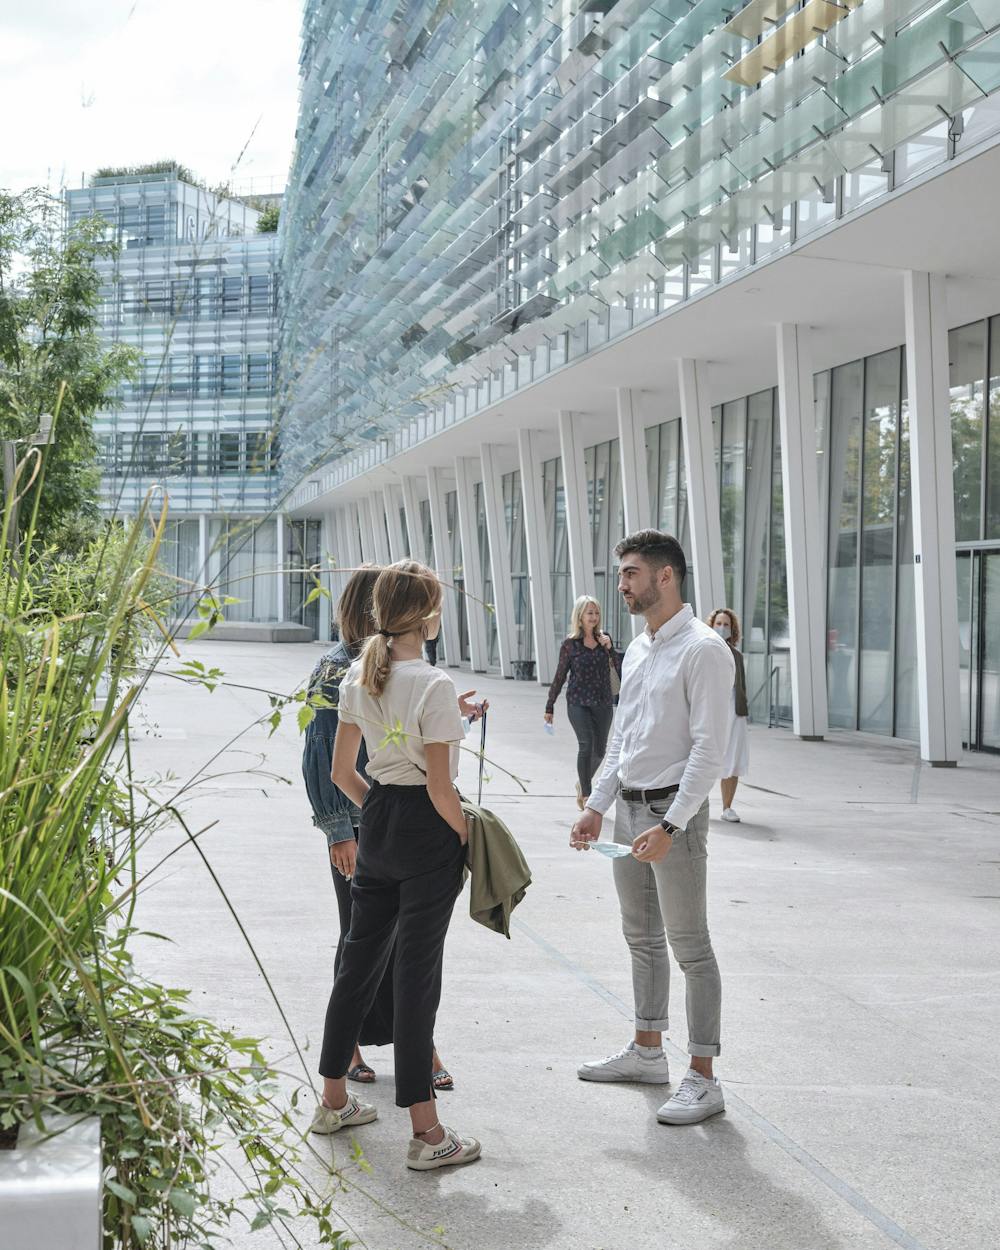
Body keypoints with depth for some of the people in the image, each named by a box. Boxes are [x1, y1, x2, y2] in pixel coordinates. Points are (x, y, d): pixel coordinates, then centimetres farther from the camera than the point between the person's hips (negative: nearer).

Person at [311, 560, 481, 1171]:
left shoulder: (358, 679, 3)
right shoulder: (435, 685, -19)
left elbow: (342, 770, 9)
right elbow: (440, 786, -19)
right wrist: (468, 836, -5)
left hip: (376, 820, 7)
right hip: (427, 830, -7)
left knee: (360, 959, 18)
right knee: (417, 973, -2)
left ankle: (334, 1099, 31)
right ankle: (426, 1132, 6)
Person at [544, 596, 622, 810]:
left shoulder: (604, 638, 6)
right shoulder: (570, 644, -2)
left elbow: (620, 669, 4)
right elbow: (560, 676, 3)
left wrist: (610, 648, -10)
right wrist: (549, 707, 6)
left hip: (603, 703, 4)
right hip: (578, 703, -4)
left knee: (599, 750, 10)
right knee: (587, 744, -18)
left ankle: (582, 783, 38)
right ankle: (586, 795, -10)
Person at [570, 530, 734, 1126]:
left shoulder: (703, 649, -15)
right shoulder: (638, 650, 13)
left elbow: (709, 749, -20)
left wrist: (669, 826, -25)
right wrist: (596, 807, 15)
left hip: (675, 811, -9)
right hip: (630, 808, 9)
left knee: (690, 947, -3)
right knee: (642, 937, 18)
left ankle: (703, 1077, 2)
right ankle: (647, 1050, 32)